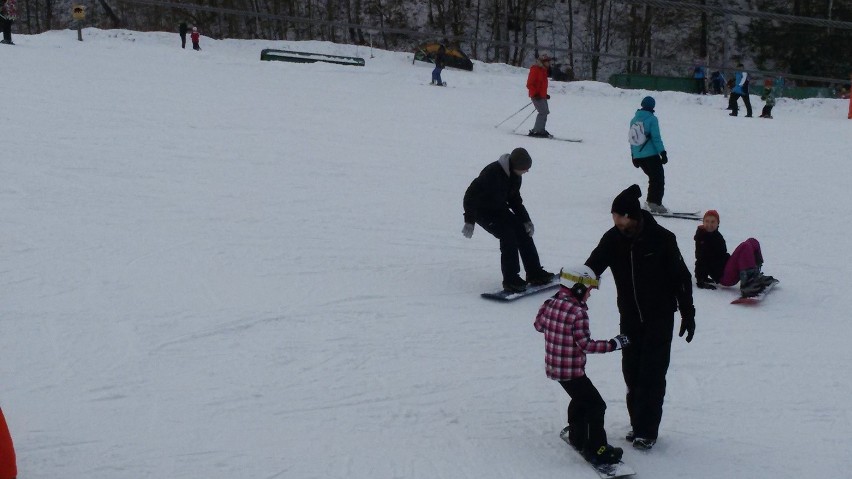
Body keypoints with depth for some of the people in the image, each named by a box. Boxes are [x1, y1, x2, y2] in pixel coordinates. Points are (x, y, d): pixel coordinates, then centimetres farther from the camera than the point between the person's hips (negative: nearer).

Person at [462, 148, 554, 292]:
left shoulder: (515, 176, -4)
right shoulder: (492, 173, -30)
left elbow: (515, 199, 10)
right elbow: (471, 194, -28)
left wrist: (526, 220, 1)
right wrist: (469, 221, -29)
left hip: (499, 209, 8)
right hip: (482, 210, -8)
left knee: (523, 232, -1)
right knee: (508, 235, -22)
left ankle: (534, 273, 7)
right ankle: (510, 280, -15)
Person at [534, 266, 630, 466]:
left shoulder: (551, 303, -1)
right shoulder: (578, 313, -24)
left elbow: (538, 324, 15)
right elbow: (586, 344, -24)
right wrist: (614, 344, -19)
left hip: (553, 366, 9)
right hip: (572, 371, -9)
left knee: (580, 399, 30)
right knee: (596, 406, 1)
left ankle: (577, 436, 44)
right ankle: (596, 450, 3)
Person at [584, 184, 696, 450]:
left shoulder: (661, 239, -16)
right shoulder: (613, 239, -6)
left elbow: (681, 277, -7)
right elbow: (590, 269, -5)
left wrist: (688, 314, -5)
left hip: (660, 316, -4)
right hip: (630, 317, 4)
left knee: (652, 373, -4)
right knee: (631, 371, 8)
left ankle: (646, 431, 2)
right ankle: (639, 425, 21)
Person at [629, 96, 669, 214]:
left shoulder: (634, 120, 10)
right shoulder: (652, 119, -9)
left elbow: (632, 139, 15)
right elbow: (656, 138, -13)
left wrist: (633, 156, 22)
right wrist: (663, 153, -9)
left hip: (638, 156, 6)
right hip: (651, 155, -6)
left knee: (653, 178, 18)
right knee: (658, 178, 1)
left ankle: (651, 202, 14)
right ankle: (655, 203, -9)